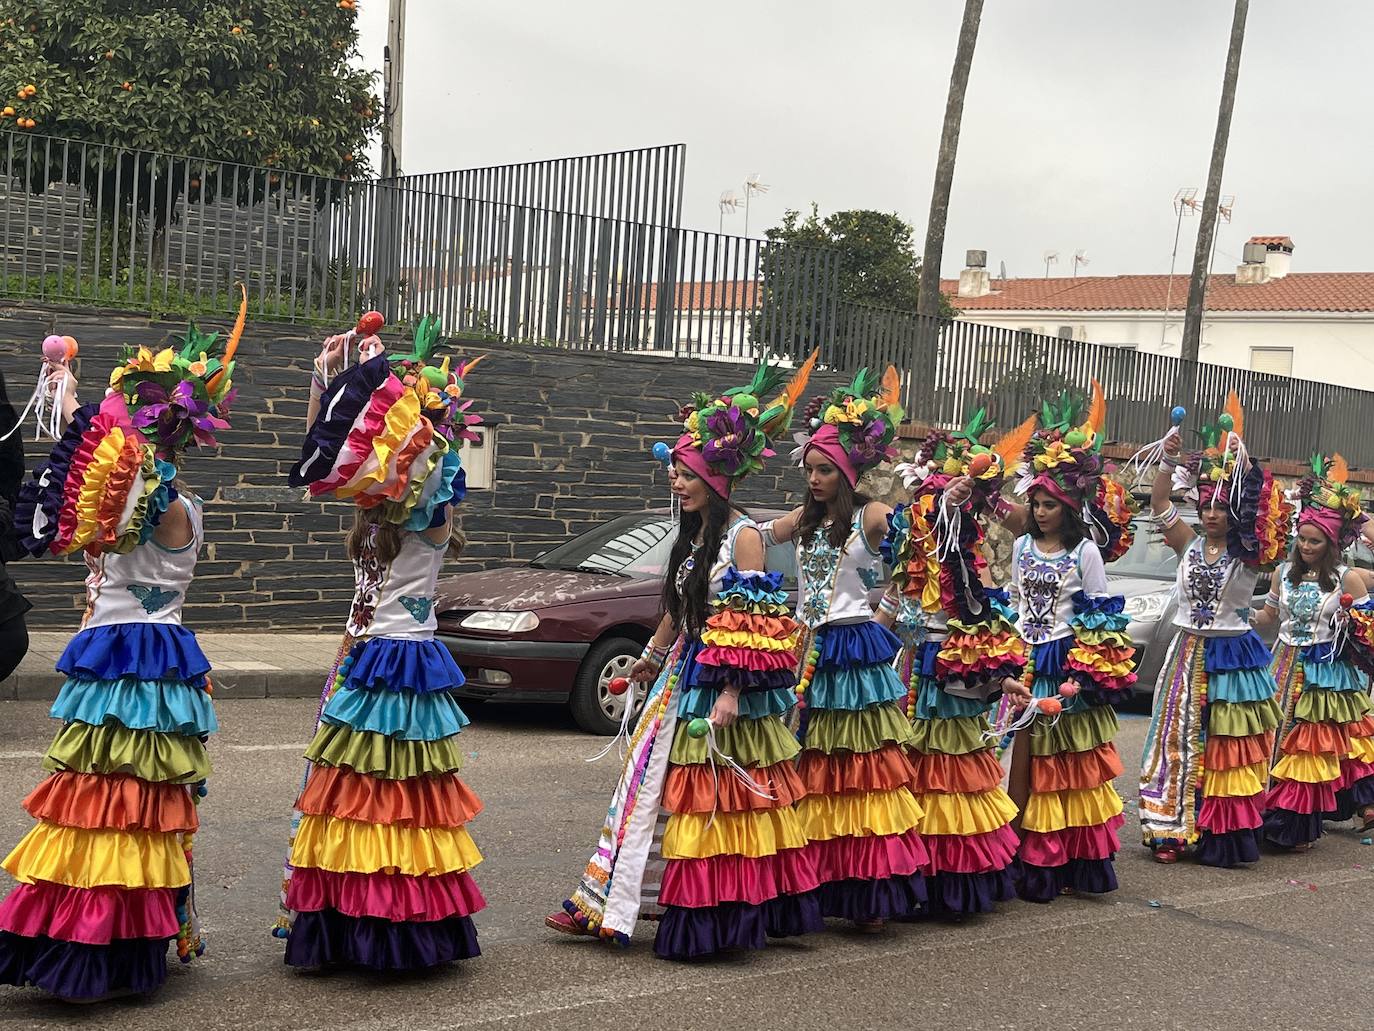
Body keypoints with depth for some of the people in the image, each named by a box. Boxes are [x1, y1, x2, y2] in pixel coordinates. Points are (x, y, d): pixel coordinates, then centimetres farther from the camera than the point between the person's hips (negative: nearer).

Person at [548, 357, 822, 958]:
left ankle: (715, 920, 8)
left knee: (717, 802, -2)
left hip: (726, 684, -8)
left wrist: (731, 694, -23)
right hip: (684, 676, 9)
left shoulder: (743, 536, -12)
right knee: (650, 782, 8)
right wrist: (652, 656, 32)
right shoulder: (694, 535, 13)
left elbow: (754, 625, -17)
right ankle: (605, 905, 13)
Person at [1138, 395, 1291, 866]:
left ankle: (1221, 835, 3)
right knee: (1179, 739, 4)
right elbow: (1159, 503, -4)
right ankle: (1173, 830, 10)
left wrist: (1244, 465, -25)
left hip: (1232, 654, -3)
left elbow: (1264, 508, -17)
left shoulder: (1249, 554, -2)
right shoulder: (1189, 545, 6)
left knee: (1229, 750, -3)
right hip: (1188, 651, 3)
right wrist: (1169, 461, -17)